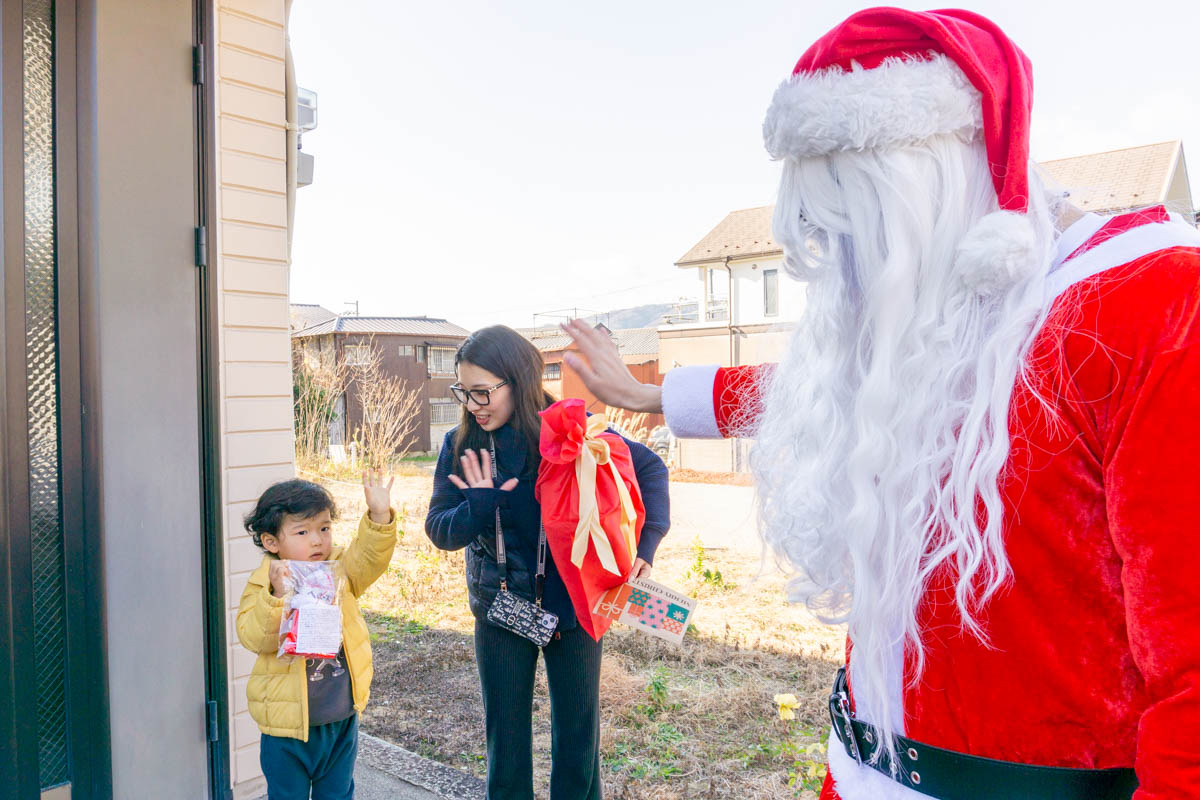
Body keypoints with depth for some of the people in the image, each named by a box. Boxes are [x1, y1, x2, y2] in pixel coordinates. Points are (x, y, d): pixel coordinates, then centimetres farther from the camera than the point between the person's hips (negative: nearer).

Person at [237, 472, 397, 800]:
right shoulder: (263, 583, -14)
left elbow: (370, 557, -13)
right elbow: (253, 638, -23)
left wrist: (379, 515, -29)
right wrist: (277, 596, -38)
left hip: (342, 718, 4)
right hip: (289, 724, -3)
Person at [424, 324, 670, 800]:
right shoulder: (460, 446, -9)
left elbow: (649, 468, -6)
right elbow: (438, 530, -5)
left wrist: (647, 544, -14)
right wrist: (479, 507, -25)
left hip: (573, 604, -1)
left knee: (577, 726, 14)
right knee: (505, 731, 14)